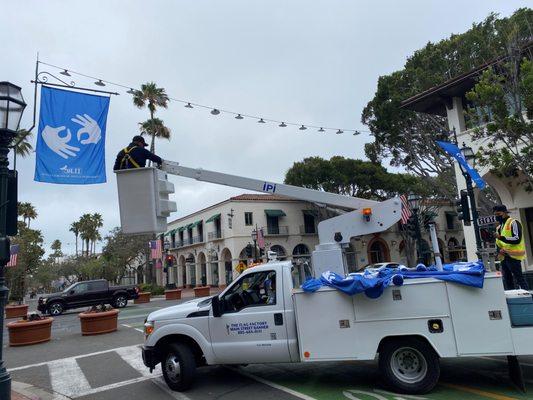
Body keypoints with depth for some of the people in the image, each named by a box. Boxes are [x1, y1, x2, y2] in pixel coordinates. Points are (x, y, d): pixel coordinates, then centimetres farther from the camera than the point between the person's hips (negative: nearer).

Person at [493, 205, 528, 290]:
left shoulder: (513, 223, -5)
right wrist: (499, 250, 5)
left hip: (513, 256, -8)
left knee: (519, 278, -8)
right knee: (507, 281, 11)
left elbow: (517, 239, -17)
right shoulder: (499, 227, 19)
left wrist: (501, 237, -26)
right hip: (504, 257, 9)